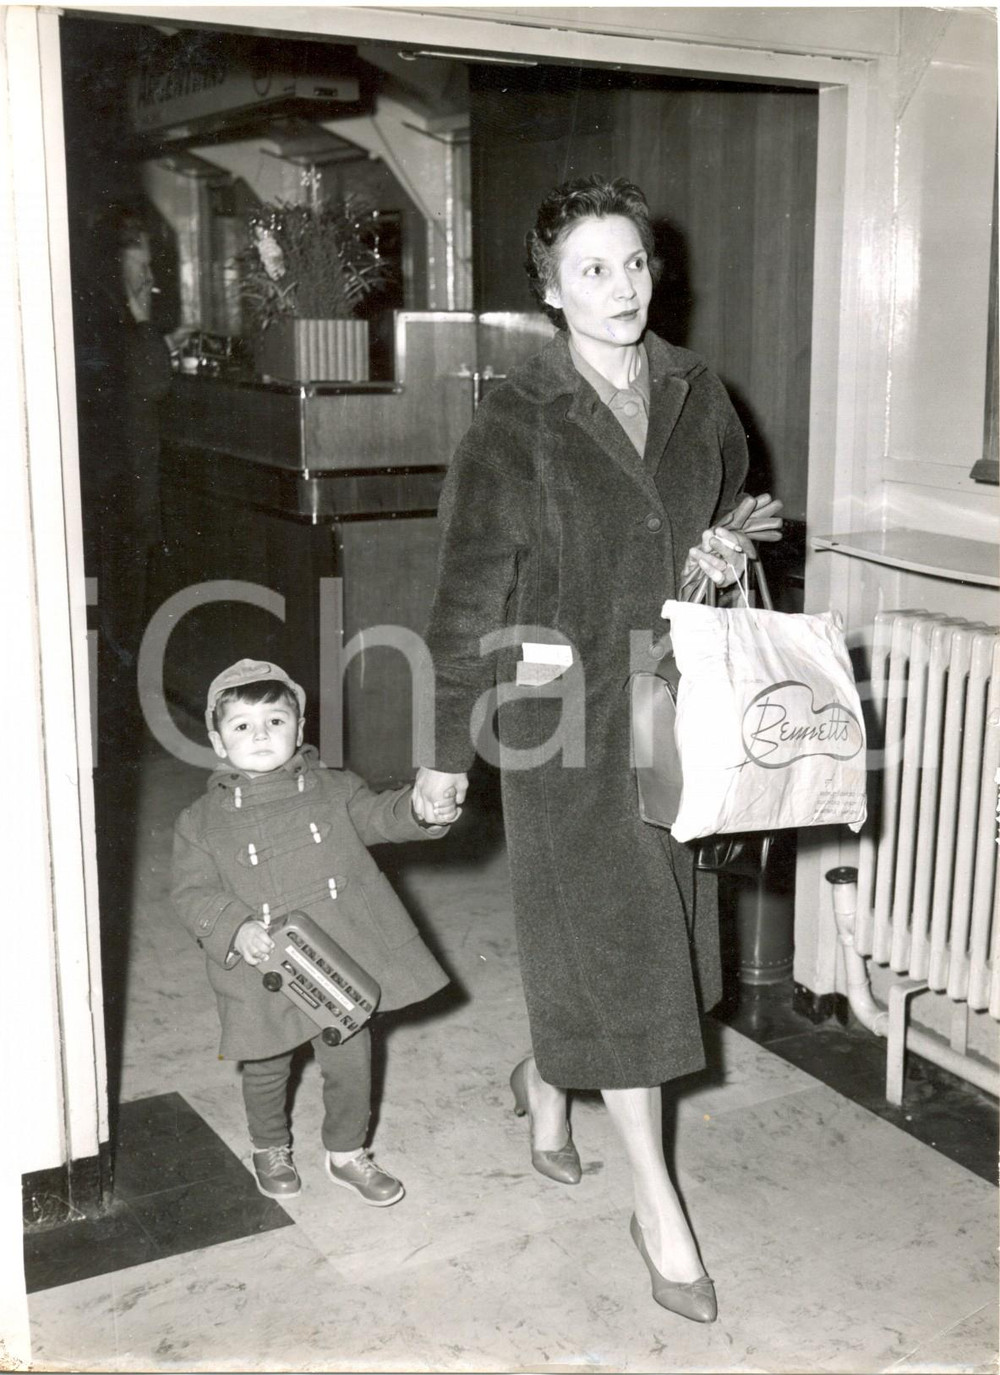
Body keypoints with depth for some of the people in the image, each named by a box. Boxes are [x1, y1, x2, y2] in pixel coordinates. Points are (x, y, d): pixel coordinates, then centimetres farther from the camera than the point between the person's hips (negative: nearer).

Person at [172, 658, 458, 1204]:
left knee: (351, 1062, 11)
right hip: (263, 970, -1)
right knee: (266, 1070, 17)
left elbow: (377, 814, -4)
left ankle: (347, 1153, 34)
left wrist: (424, 810, -26)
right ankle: (269, 1149, 45)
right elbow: (192, 891, -3)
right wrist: (234, 928, -20)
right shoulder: (202, 821, -2)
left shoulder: (331, 789, 2)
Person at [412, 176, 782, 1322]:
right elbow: (470, 596, -8)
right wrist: (446, 752, -5)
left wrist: (722, 556, -5)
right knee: (614, 941, -2)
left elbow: (731, 519, 20)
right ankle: (657, 1207, 12)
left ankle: (542, 1077, 46)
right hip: (565, 704, -5)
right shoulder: (515, 422, -11)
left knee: (652, 915, 17)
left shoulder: (696, 397, 3)